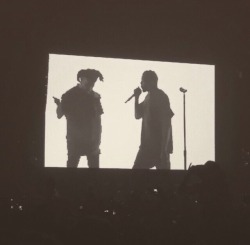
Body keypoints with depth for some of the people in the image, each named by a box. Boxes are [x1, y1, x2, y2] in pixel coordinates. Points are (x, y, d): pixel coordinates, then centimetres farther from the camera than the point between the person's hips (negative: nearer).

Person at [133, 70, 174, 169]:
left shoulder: (161, 97, -13)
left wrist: (164, 148, -23)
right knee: (137, 168, 8)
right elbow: (137, 115, 20)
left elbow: (166, 124, -18)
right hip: (147, 146, 9)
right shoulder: (148, 97, 14)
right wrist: (136, 98, 6)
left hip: (159, 146, -9)